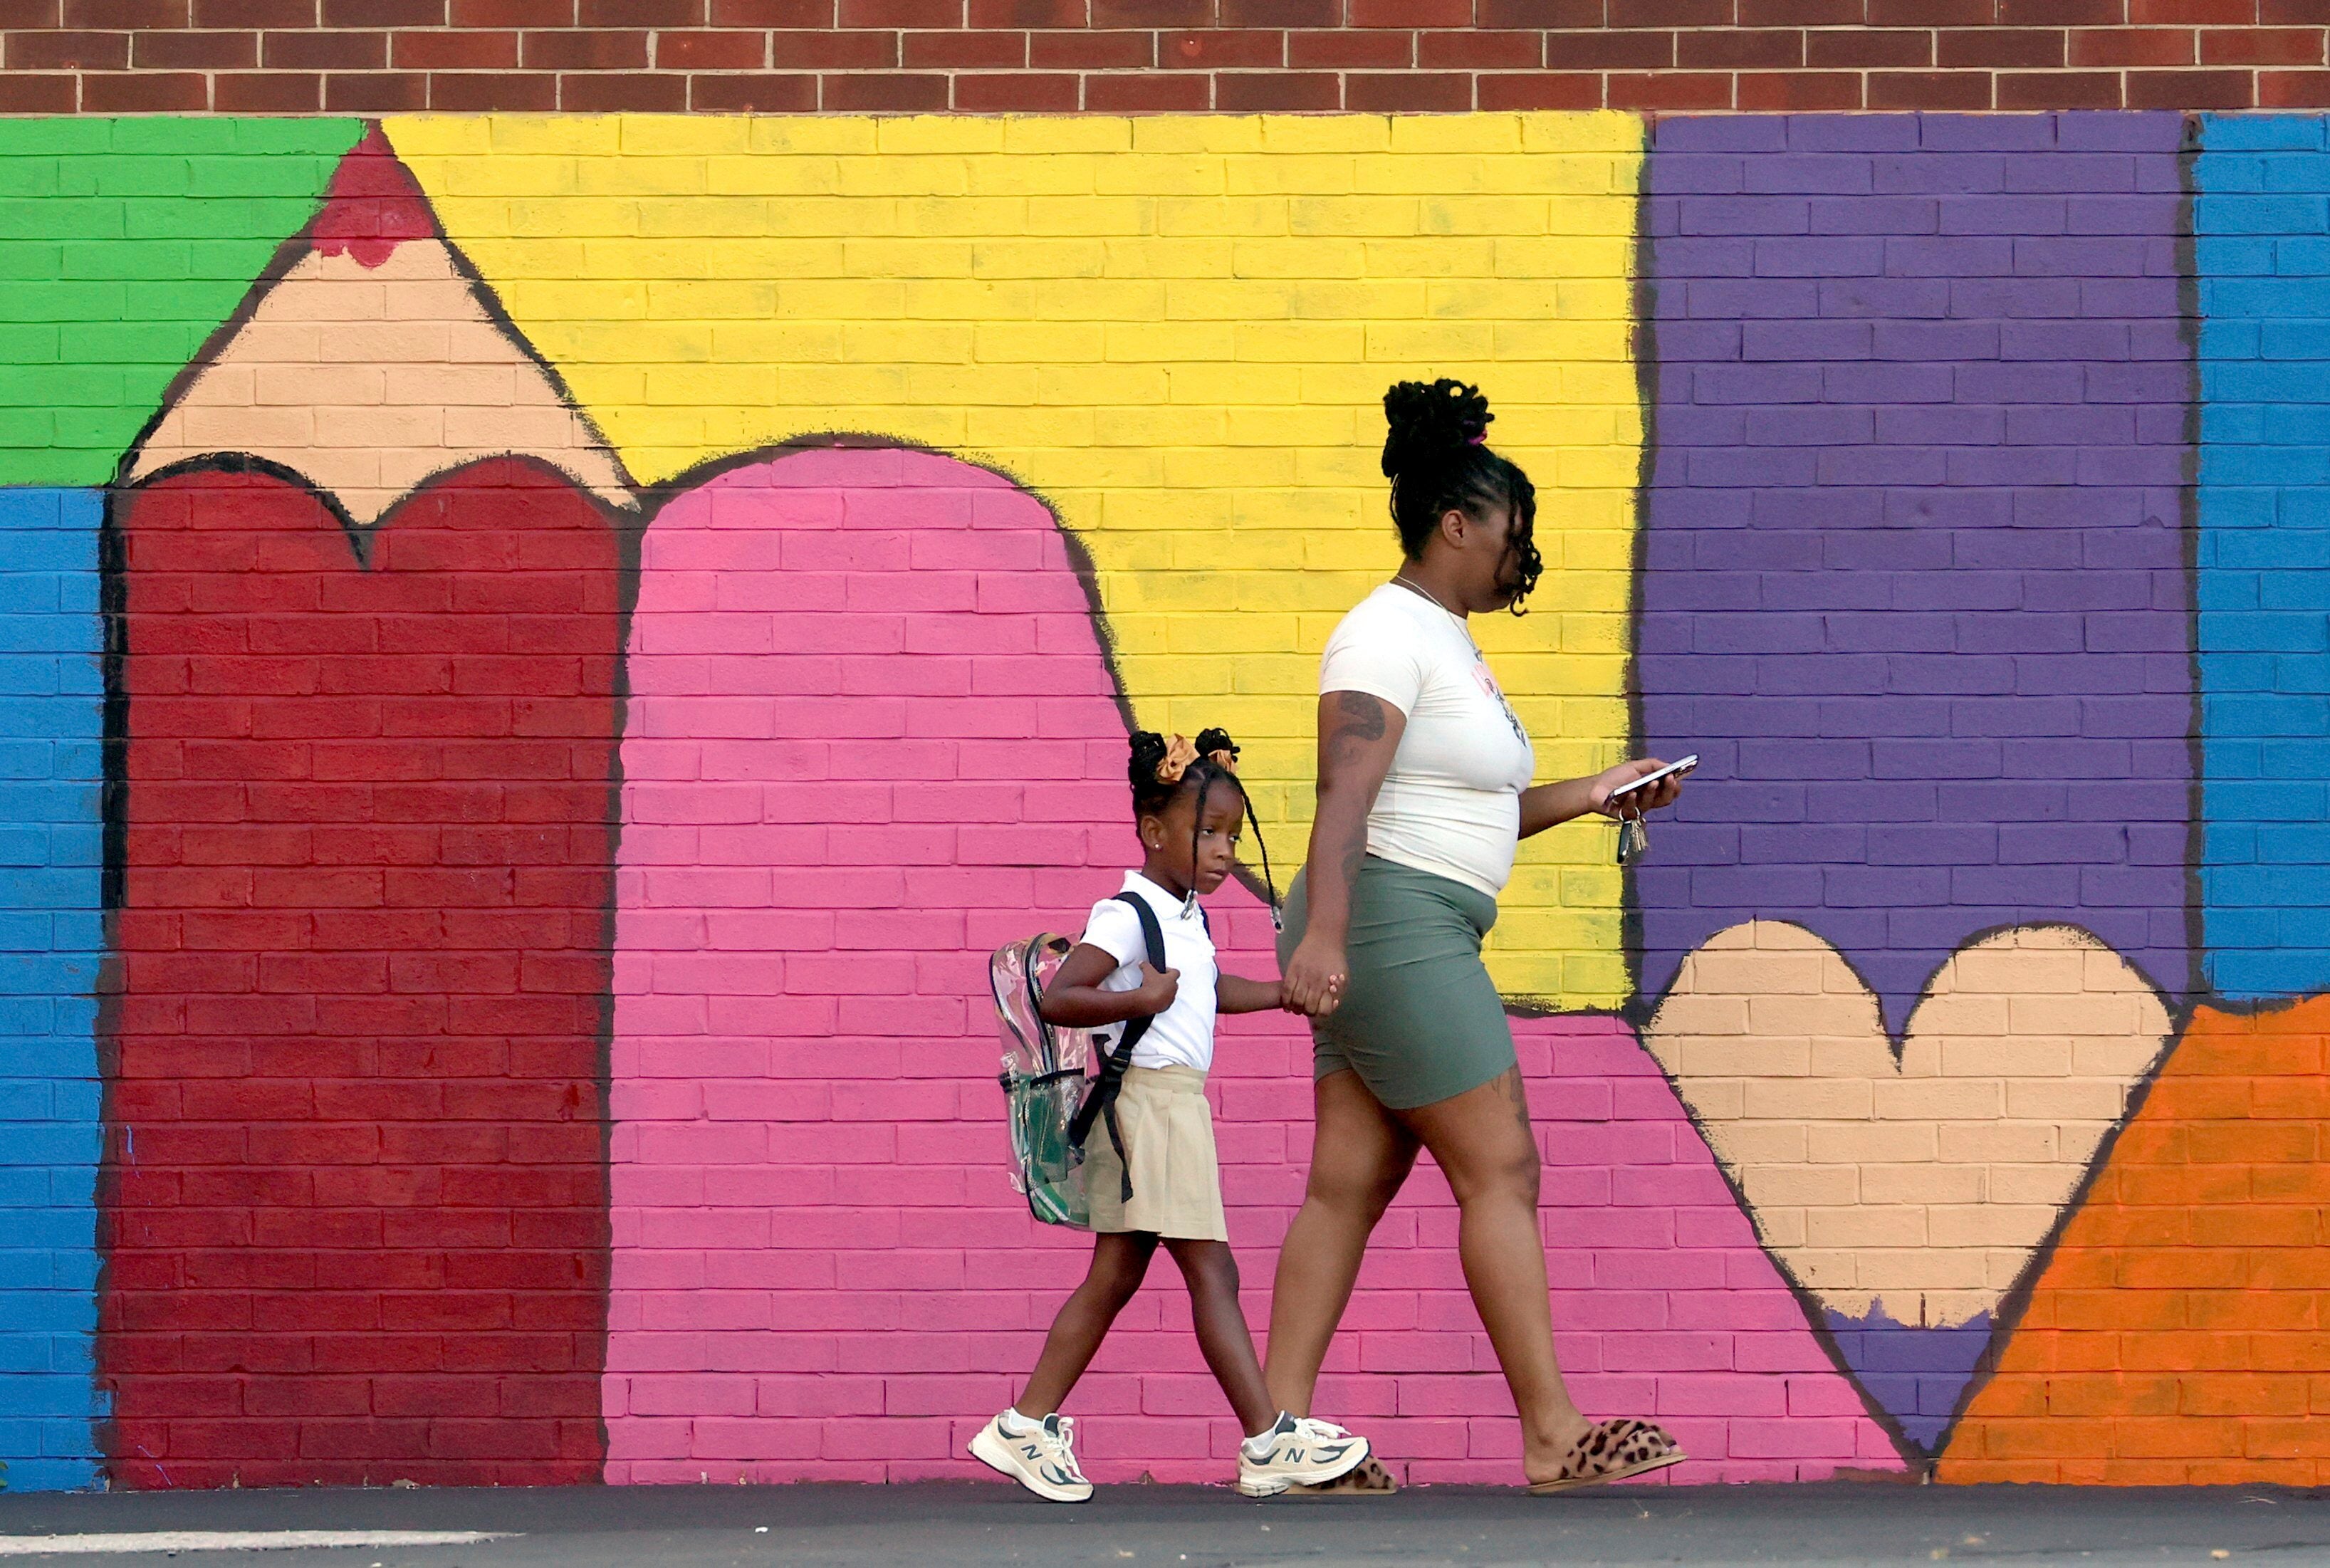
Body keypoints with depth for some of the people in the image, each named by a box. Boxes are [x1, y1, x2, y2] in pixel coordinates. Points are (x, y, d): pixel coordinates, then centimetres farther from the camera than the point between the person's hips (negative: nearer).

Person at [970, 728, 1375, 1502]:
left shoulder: (1186, 918, 16)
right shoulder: (1127, 915, -14)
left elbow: (1209, 989, 36)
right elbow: (1057, 1000, -22)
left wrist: (1290, 992, 31)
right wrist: (1137, 1000, -33)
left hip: (1175, 1104, 10)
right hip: (1153, 1096, -10)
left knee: (1115, 1275, 9)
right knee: (1211, 1270, -9)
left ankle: (1026, 1427, 10)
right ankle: (1269, 1443, -8)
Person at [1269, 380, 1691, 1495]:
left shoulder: (1444, 643, 21)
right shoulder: (1388, 636, -11)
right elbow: (1345, 794, -24)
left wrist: (1591, 795, 21)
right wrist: (1323, 932, -34)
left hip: (1420, 934, 10)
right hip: (1393, 924, -10)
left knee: (1350, 1185, 5)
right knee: (1501, 1171, -9)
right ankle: (1553, 1440, -8)